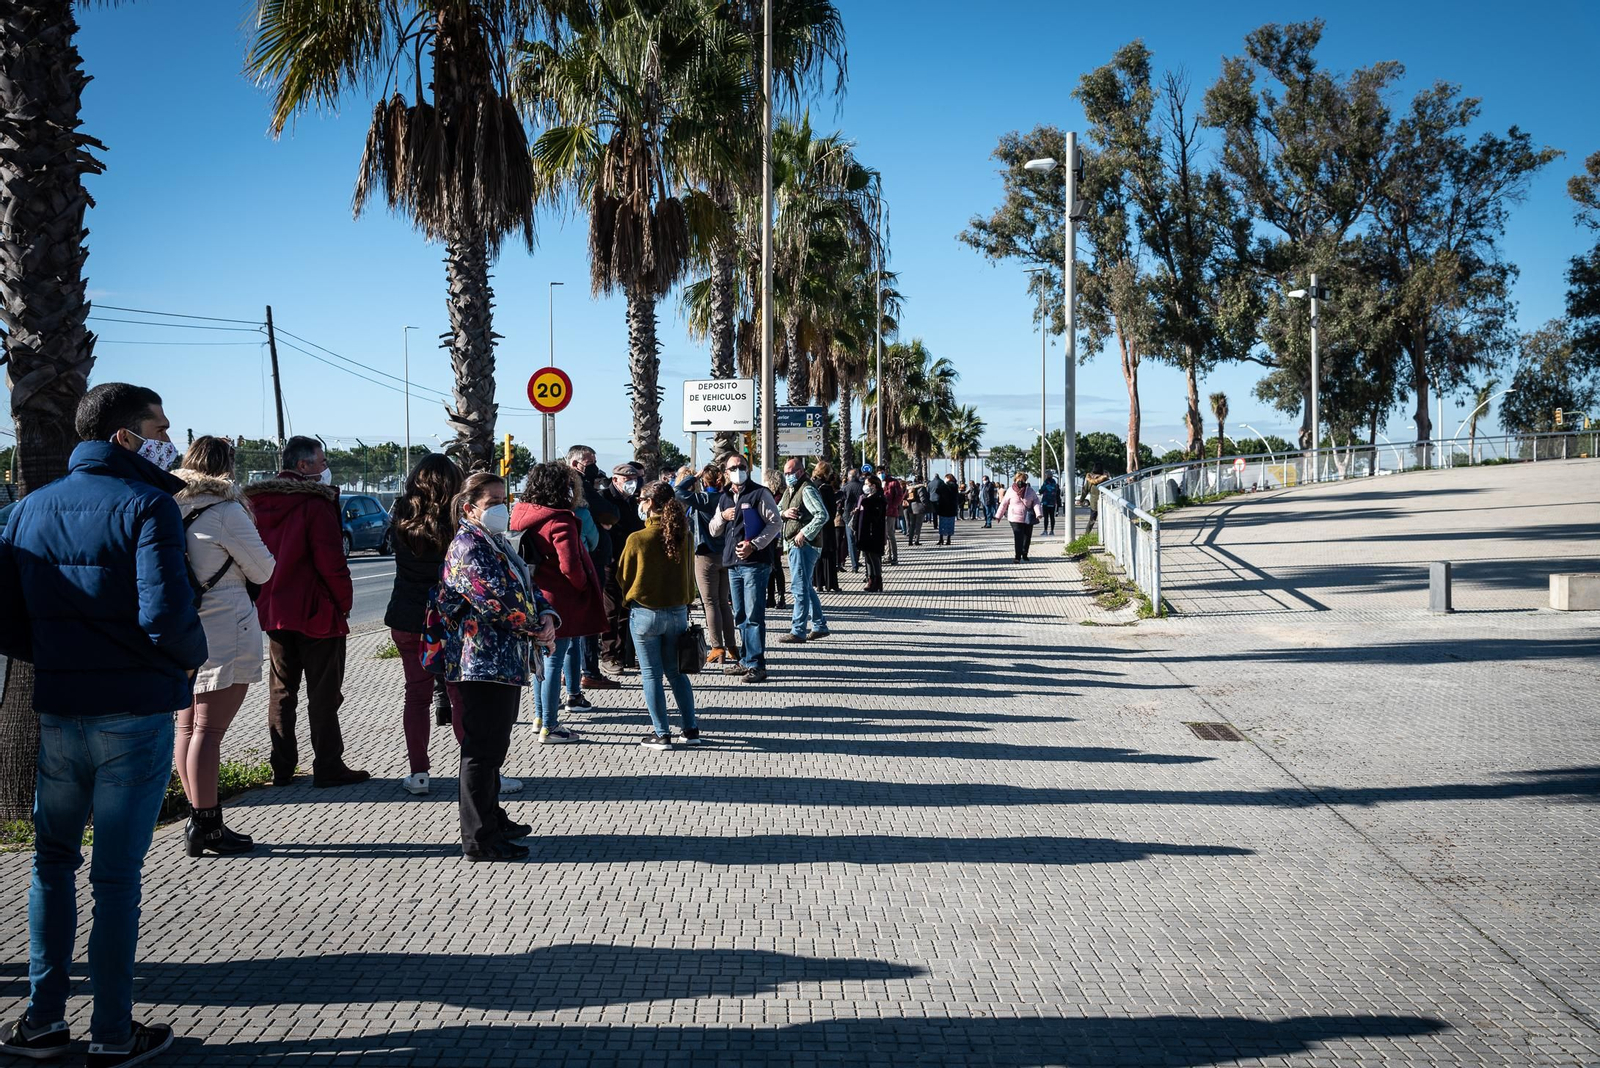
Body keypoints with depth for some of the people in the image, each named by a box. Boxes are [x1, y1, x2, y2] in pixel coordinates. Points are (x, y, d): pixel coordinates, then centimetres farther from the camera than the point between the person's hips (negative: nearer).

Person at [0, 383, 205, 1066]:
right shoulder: (146, 506, -13)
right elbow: (166, 615, -24)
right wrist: (193, 655, -5)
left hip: (57, 714, 5)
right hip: (136, 715, -5)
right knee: (117, 875, 3)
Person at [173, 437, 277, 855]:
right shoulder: (225, 510, -12)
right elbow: (262, 570, -6)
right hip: (223, 632, -8)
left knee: (186, 726, 12)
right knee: (209, 728, -6)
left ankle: (200, 819, 18)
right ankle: (205, 823, -4)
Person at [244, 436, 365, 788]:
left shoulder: (259, 503, 8)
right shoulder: (314, 503, -15)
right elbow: (331, 561, -18)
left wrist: (264, 602, 15)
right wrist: (344, 601, -7)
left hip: (274, 611, 7)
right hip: (316, 613, -7)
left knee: (282, 691, 14)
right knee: (323, 693, 1)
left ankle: (282, 767, 17)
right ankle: (328, 766, 4)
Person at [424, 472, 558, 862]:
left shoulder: (498, 543, 17)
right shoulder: (467, 546, -13)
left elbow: (528, 589, 16)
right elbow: (497, 600, -22)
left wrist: (547, 617, -3)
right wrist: (535, 629, -11)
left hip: (507, 661, 10)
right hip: (484, 660, -10)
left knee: (494, 745, 19)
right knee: (483, 747, -5)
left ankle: (492, 818, 32)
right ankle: (479, 838, 0)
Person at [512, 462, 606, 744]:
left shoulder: (520, 514, 4)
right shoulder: (559, 522, -21)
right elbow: (570, 566, -26)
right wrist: (585, 587, -9)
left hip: (534, 597, 8)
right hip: (558, 600, -8)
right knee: (555, 660, 0)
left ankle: (539, 716, 32)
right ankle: (549, 728, 5)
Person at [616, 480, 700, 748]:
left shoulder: (637, 539, -14)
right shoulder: (684, 538, -3)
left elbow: (623, 578, -1)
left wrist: (631, 600, 17)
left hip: (645, 613, -4)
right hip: (678, 612, 4)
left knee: (651, 675, 6)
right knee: (676, 672, 17)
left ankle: (661, 734, 8)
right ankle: (691, 729, 18)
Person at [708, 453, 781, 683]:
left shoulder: (760, 493, -3)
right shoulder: (724, 498, 17)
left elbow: (776, 524, -9)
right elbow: (713, 530, 21)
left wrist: (754, 545, -19)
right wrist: (722, 516, -1)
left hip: (755, 563, -7)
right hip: (733, 563, 7)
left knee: (754, 615, -9)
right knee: (740, 616, 13)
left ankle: (756, 665, -7)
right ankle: (746, 660, 22)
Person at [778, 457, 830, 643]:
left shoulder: (807, 490, -12)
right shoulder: (789, 490, 17)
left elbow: (822, 515, -21)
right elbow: (775, 511, 19)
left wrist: (804, 533, -21)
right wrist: (784, 513, -4)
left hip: (803, 545, -10)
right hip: (793, 545, 10)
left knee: (800, 587, -10)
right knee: (806, 587, 15)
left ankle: (798, 631, -9)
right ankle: (819, 626, 23)